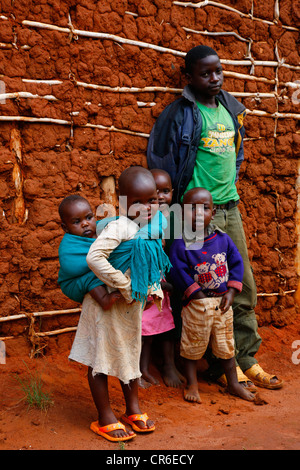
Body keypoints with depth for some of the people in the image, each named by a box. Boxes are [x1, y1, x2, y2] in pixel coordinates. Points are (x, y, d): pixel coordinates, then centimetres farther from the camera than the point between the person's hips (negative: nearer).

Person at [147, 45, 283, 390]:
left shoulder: (230, 109, 12)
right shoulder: (180, 114, -9)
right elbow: (160, 161, -6)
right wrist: (179, 202, -2)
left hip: (230, 208, 7)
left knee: (243, 286, 9)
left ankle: (246, 359, 21)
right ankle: (222, 366, 10)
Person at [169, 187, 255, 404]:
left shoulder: (223, 239, 0)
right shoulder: (181, 244, -12)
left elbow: (237, 263, 3)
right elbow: (179, 272, -13)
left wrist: (231, 292, -5)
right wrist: (197, 294, -14)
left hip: (222, 302, 4)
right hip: (196, 304, -4)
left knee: (226, 345, 17)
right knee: (192, 345, 8)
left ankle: (233, 383, 31)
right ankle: (192, 384, 24)